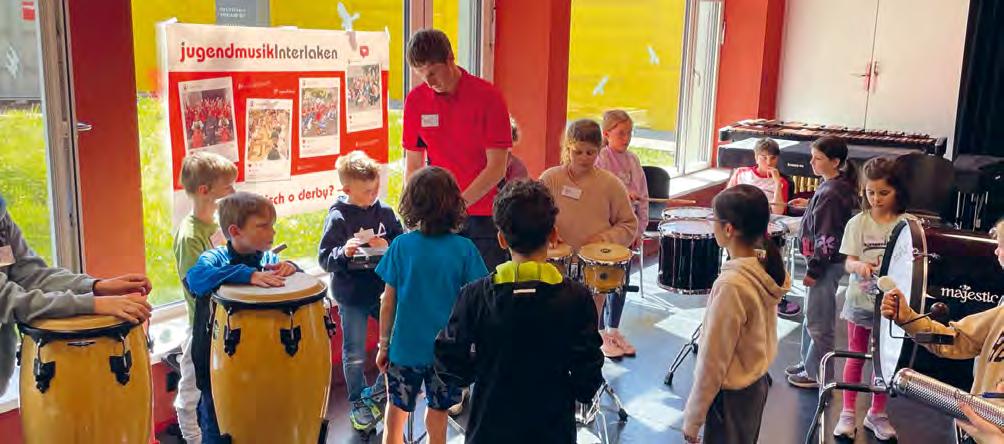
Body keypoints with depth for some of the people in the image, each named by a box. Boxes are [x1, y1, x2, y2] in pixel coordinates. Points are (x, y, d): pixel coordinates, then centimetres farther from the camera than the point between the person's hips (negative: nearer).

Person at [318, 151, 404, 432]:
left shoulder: (384, 212, -2)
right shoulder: (338, 218, -13)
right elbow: (324, 258, -14)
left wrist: (388, 246, -17)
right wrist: (343, 252, -33)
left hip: (383, 290, 4)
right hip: (351, 296, -4)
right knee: (354, 355, 8)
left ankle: (379, 392, 31)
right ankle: (358, 404, 28)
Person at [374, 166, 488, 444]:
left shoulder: (401, 246, -9)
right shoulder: (464, 249, -10)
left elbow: (388, 301, -5)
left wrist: (383, 344, 6)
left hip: (405, 346, 0)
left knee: (396, 411, 18)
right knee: (437, 414, 14)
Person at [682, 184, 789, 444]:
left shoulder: (731, 285, -29)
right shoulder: (767, 266, -5)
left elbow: (713, 361, -23)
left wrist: (692, 419, -13)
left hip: (732, 396, -8)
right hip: (757, 383, 8)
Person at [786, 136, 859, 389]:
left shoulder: (830, 193, -23)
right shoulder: (840, 186, 6)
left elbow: (826, 237, -23)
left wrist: (814, 270, -18)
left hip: (827, 264, -10)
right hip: (828, 261, 10)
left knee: (818, 322, 2)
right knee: (812, 317, 20)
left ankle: (818, 375, 14)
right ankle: (809, 363, 33)